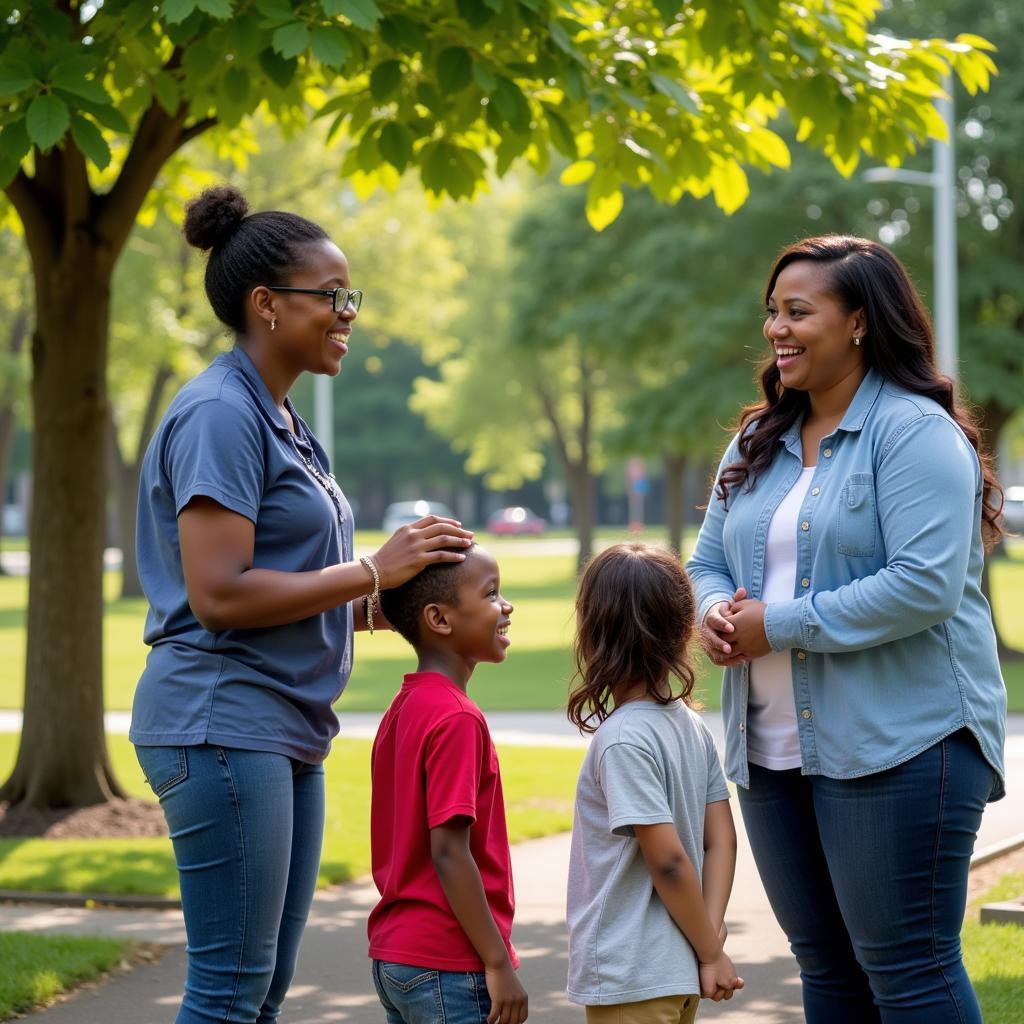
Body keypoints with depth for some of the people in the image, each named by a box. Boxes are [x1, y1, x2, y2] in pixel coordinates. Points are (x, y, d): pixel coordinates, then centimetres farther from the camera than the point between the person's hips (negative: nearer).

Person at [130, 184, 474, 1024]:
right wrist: (374, 571, -15)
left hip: (286, 731, 10)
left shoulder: (278, 420, 17)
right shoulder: (220, 416, -12)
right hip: (223, 722, -10)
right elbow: (219, 596, -20)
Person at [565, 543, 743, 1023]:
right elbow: (720, 840, 5)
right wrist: (711, 939, -2)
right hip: (680, 974, 8)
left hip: (630, 980, -8)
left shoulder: (622, 740, -18)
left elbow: (668, 859, -20)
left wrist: (711, 952, -10)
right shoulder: (692, 726, 5)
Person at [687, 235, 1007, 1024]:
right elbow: (708, 564, 18)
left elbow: (924, 585, -22)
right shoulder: (758, 442, 15)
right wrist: (714, 612, -6)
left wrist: (779, 626, -18)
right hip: (773, 747, 8)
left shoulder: (914, 431, -11)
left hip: (898, 743, -8)